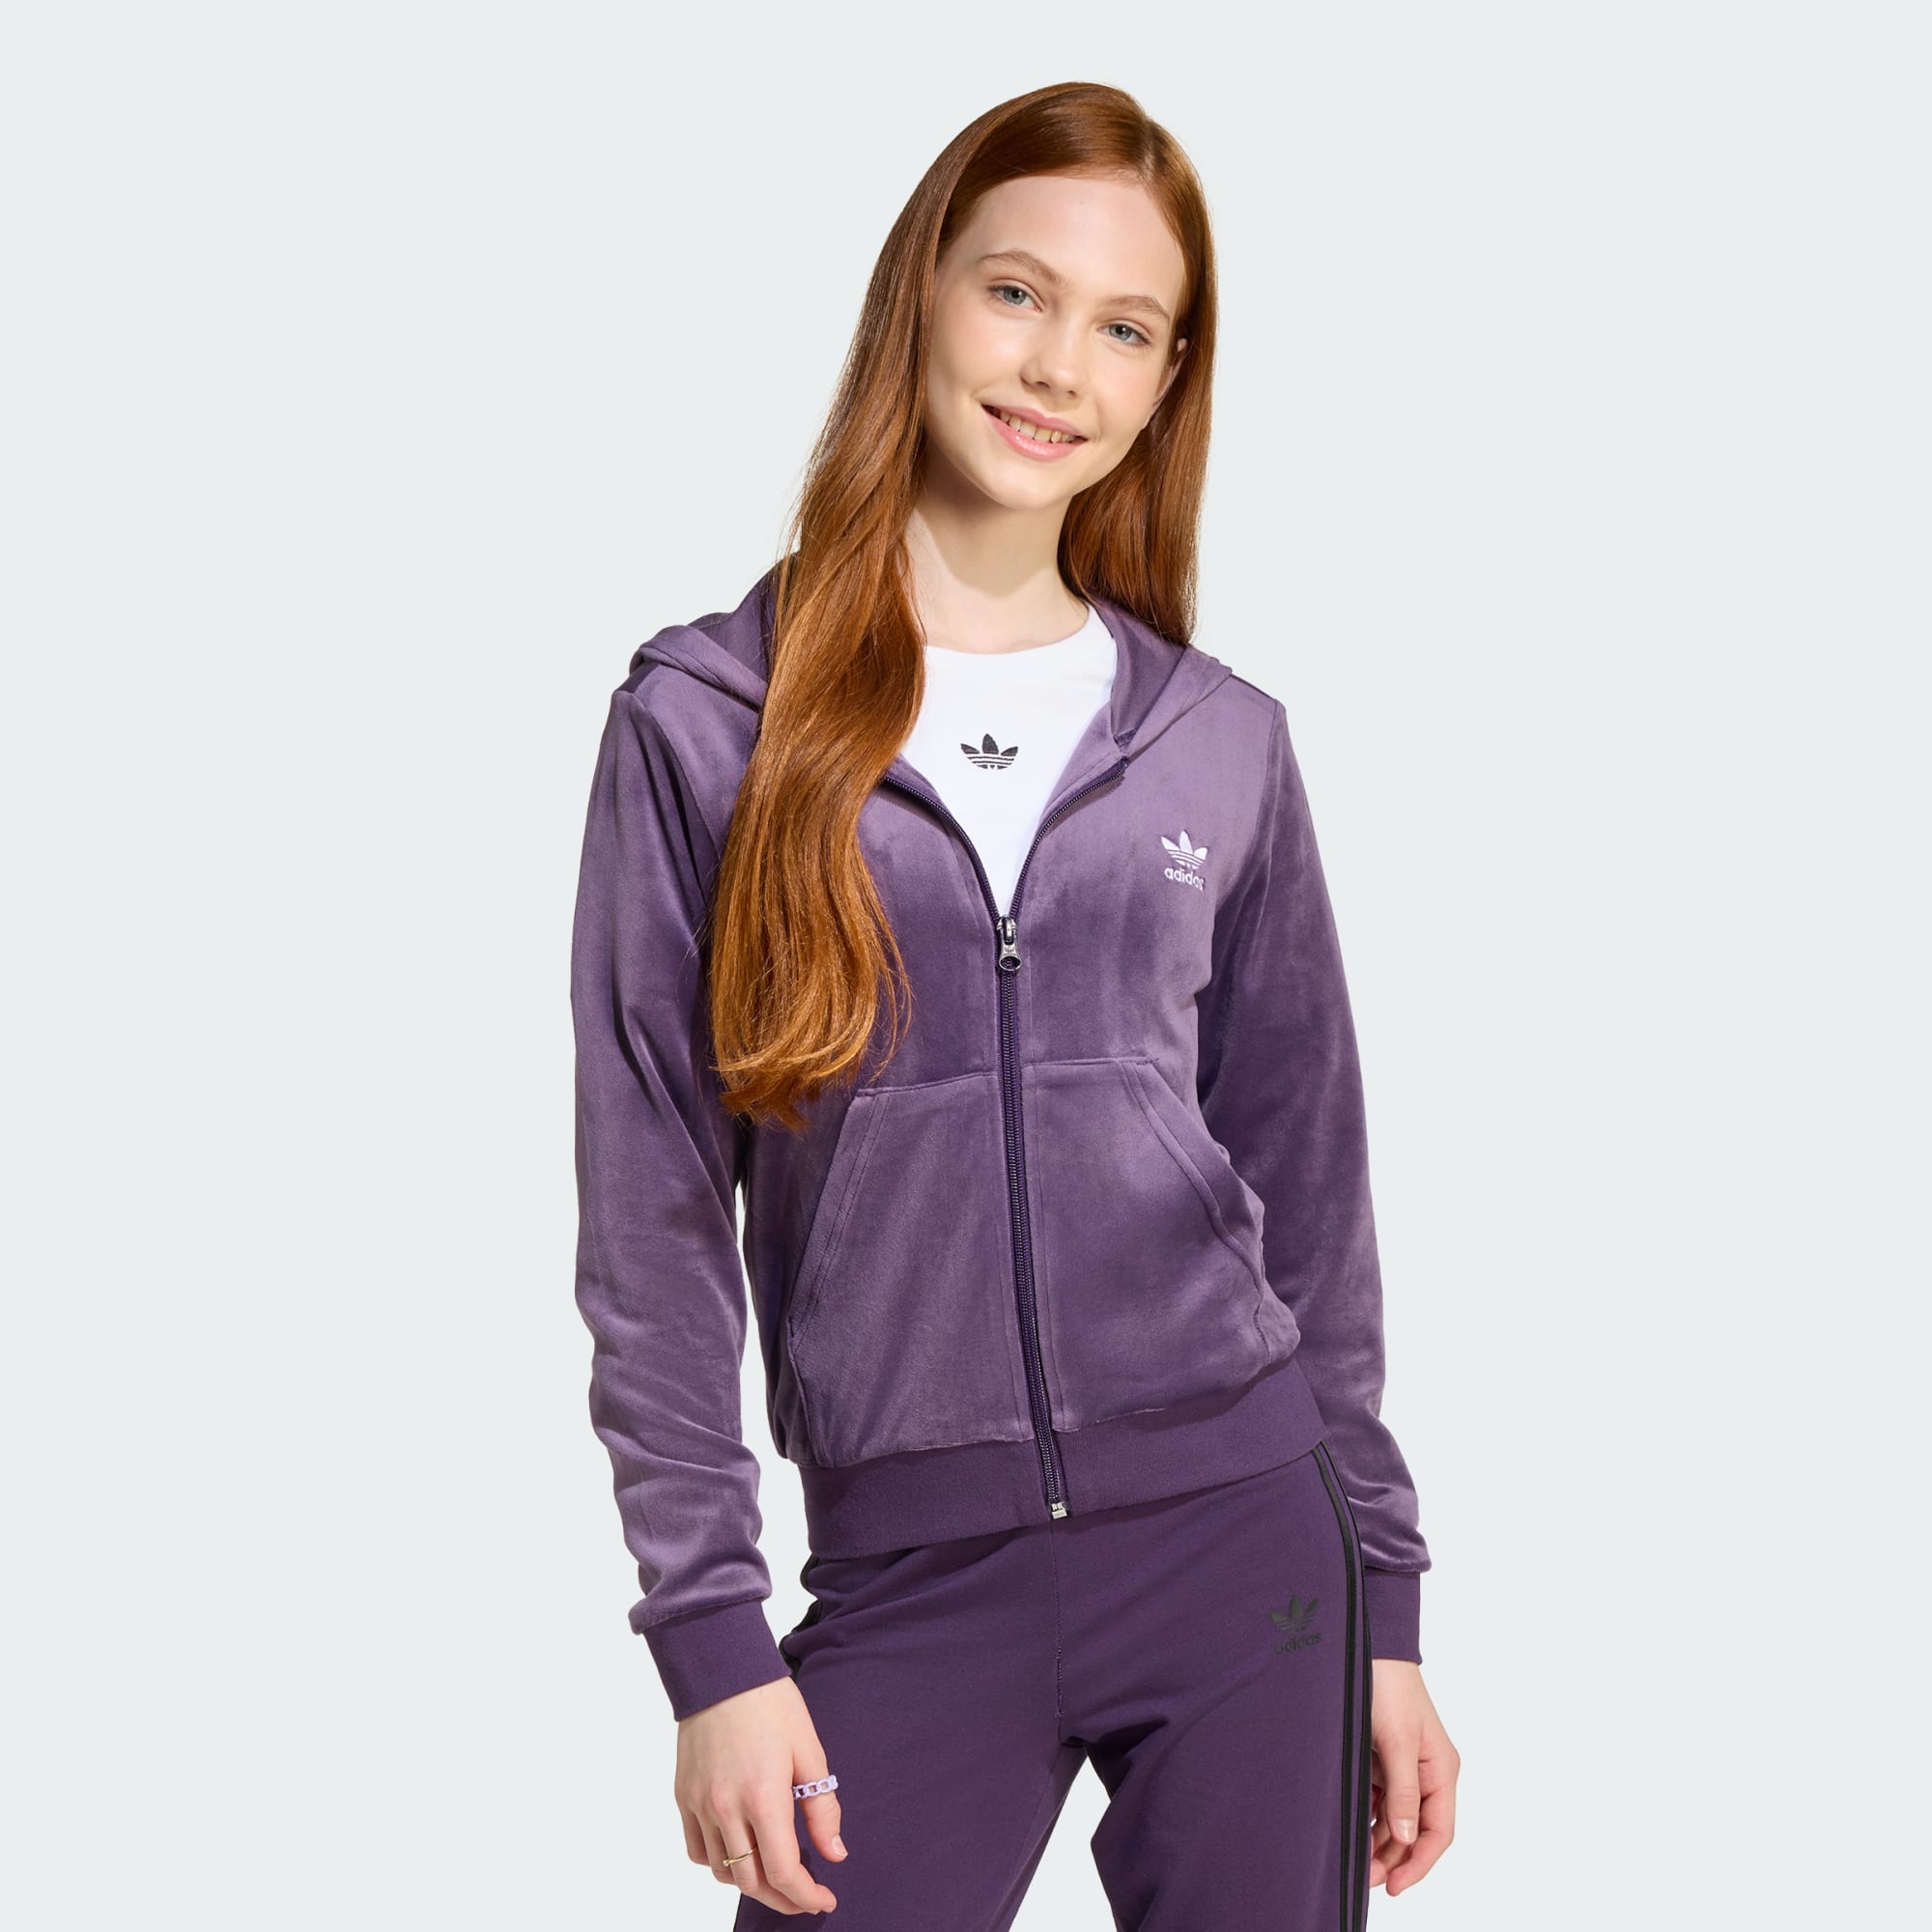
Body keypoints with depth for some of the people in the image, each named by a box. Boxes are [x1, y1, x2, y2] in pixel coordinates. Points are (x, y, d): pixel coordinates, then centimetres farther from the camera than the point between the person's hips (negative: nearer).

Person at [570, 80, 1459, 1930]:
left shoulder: (1220, 742, 6)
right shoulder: (707, 721, -1)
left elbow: (1306, 1187, 9)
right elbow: (653, 1215, -1)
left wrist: (1385, 1605, 8)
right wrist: (711, 1638, -5)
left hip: (1242, 1541, 2)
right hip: (908, 1582, -1)